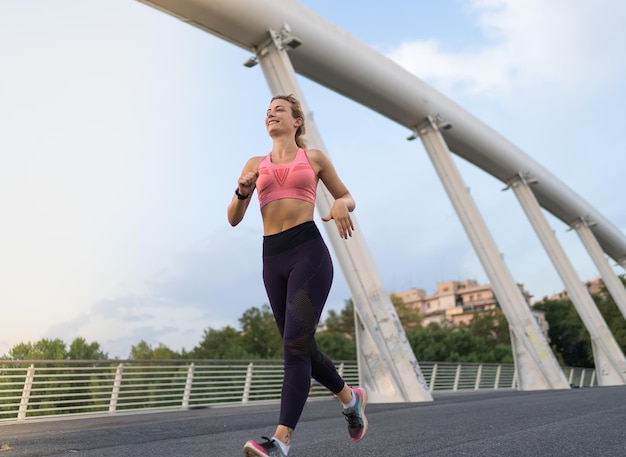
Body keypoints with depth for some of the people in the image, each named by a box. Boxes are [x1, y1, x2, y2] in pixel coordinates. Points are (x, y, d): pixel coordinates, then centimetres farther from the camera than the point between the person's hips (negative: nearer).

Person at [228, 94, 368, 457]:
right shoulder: (255, 165, 18)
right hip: (272, 258, 5)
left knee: (296, 343, -16)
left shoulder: (314, 157, 12)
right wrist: (242, 192, -6)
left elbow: (348, 197, 17)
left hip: (309, 250, -4)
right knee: (302, 347, 10)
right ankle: (351, 397, 33)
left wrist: (341, 205, -7)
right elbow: (234, 219, 15)